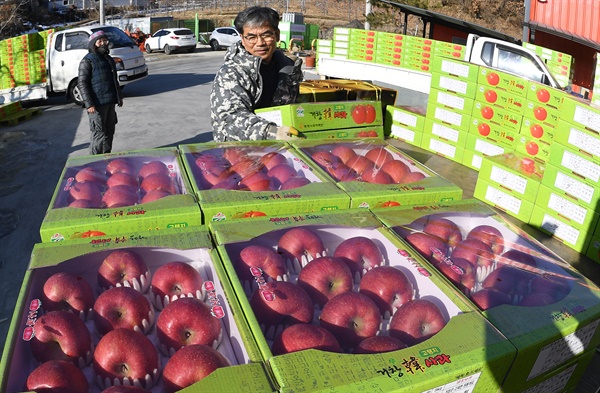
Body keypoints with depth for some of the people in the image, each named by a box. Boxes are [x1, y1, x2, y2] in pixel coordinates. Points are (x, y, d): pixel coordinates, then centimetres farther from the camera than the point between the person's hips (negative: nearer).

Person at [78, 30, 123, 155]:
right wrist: (89, 104, -20)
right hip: (97, 104, -8)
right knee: (99, 132, -6)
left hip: (110, 102, 8)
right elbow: (82, 83, -13)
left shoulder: (109, 59, 17)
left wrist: (119, 97, 24)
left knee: (109, 130, 14)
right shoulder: (87, 60, -8)